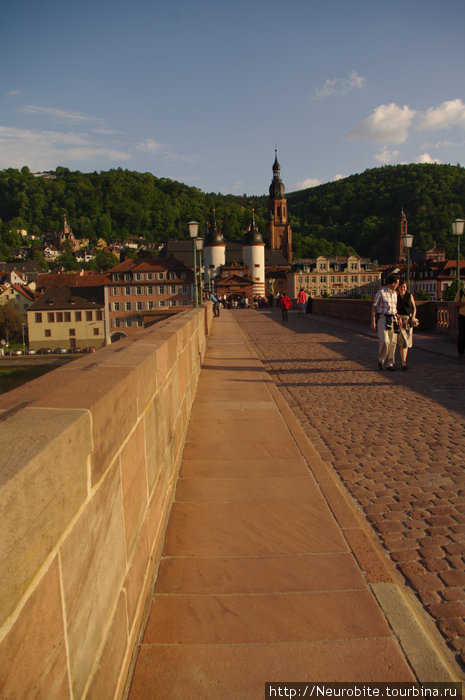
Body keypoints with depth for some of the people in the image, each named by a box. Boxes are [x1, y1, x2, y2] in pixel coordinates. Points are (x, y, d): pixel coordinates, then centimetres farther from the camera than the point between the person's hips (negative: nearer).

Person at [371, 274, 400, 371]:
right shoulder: (380, 292, -5)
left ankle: (389, 364, 9)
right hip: (383, 319, -6)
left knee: (392, 343, 2)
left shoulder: (394, 293, 15)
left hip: (393, 319, 6)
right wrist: (373, 322, -10)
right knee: (384, 341, -16)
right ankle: (381, 359, 7)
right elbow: (374, 308, -5)